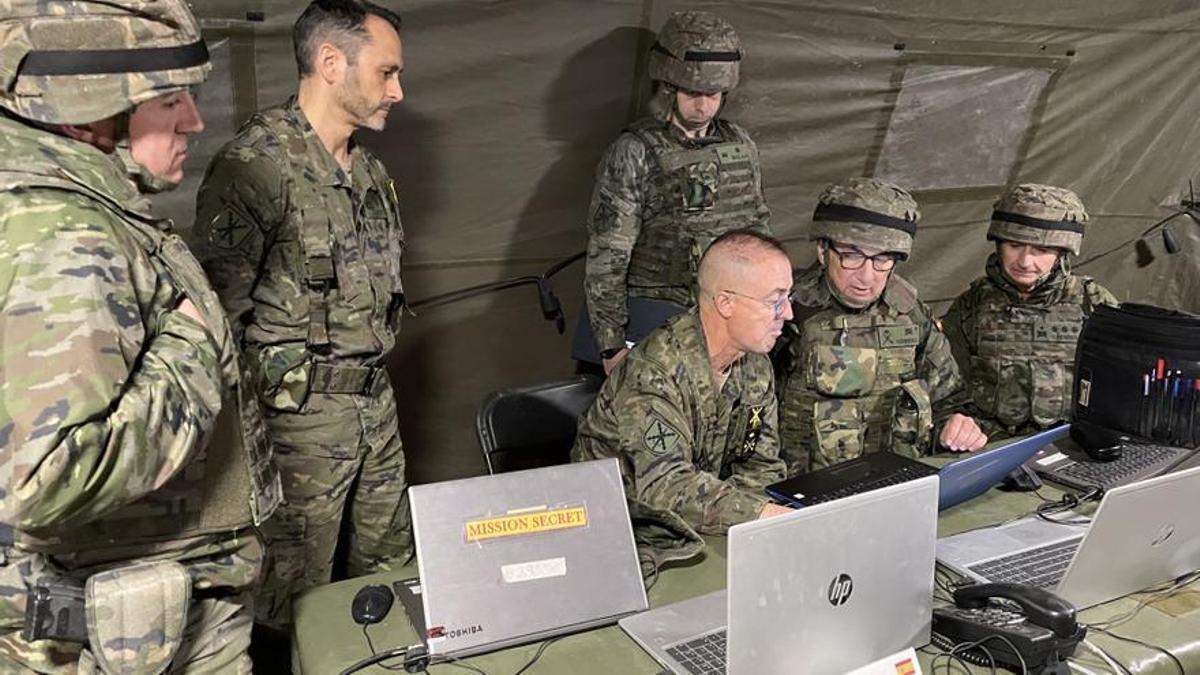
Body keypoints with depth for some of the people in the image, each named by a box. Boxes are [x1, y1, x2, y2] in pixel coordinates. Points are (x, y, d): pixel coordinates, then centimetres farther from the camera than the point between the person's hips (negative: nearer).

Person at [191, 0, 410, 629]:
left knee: (389, 565, 20)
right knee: (299, 592, 8)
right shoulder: (255, 165, -17)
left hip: (376, 399, 8)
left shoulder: (370, 170, 9)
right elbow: (218, 306, -18)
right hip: (302, 414, -7)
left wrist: (372, 366, 17)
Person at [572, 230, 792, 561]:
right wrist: (762, 513, -42)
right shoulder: (655, 371, -24)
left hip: (700, 533, 7)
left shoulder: (756, 365, 2)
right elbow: (663, 484, -34)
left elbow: (761, 463, 6)